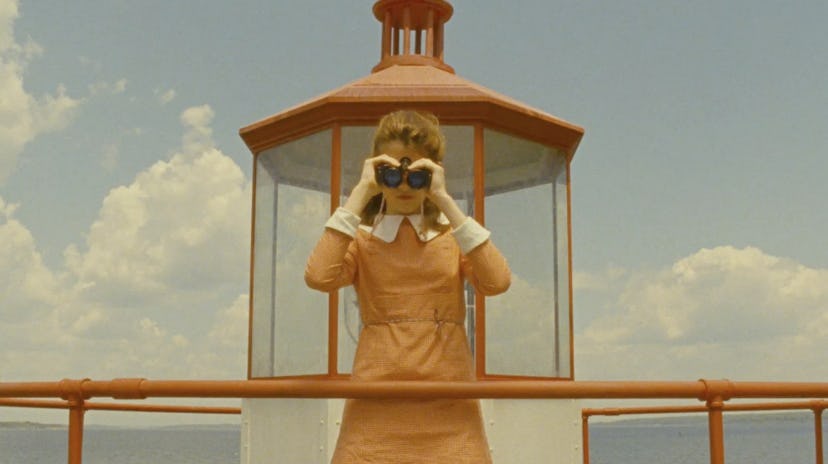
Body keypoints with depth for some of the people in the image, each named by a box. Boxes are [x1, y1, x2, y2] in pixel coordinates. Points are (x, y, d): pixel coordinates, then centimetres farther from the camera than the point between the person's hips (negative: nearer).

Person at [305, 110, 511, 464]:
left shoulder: (454, 236, 11)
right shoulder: (362, 238, 7)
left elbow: (497, 282, -10)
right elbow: (319, 277, -15)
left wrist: (444, 200, -10)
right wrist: (361, 193, -10)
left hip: (448, 408, 1)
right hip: (377, 407, -1)